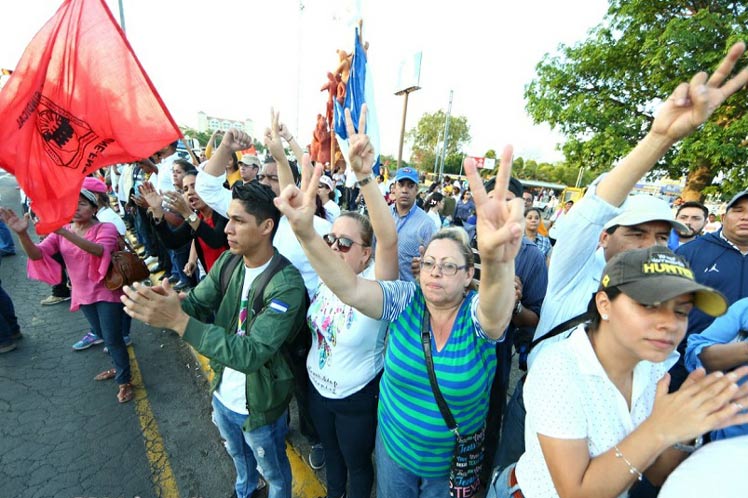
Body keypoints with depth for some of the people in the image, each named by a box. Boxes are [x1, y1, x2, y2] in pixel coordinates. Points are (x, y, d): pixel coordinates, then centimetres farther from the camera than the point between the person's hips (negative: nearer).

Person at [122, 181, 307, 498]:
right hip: (222, 394, 7)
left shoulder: (287, 284, -33)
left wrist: (178, 321, -42)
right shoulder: (228, 262, -10)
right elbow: (194, 305, -10)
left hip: (260, 406, -6)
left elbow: (252, 354, -37)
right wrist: (160, 304, -33)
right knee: (238, 455, 36)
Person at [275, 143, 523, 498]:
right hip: (394, 445, 2)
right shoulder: (406, 300, -17)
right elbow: (350, 288, -31)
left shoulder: (477, 313, -22)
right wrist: (306, 233, -46)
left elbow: (496, 316, -46)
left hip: (454, 461, -2)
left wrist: (497, 262, -70)